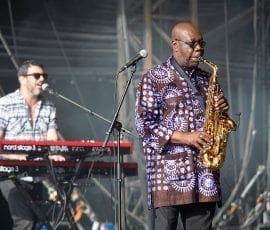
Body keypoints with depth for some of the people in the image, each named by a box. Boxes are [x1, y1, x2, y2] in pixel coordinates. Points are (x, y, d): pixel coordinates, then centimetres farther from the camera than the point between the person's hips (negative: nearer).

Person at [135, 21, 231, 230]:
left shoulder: (206, 79, 18)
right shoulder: (154, 79, 1)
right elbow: (144, 124, -6)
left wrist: (222, 110, 2)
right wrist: (185, 137, -15)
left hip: (204, 173, 5)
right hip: (170, 173, -5)